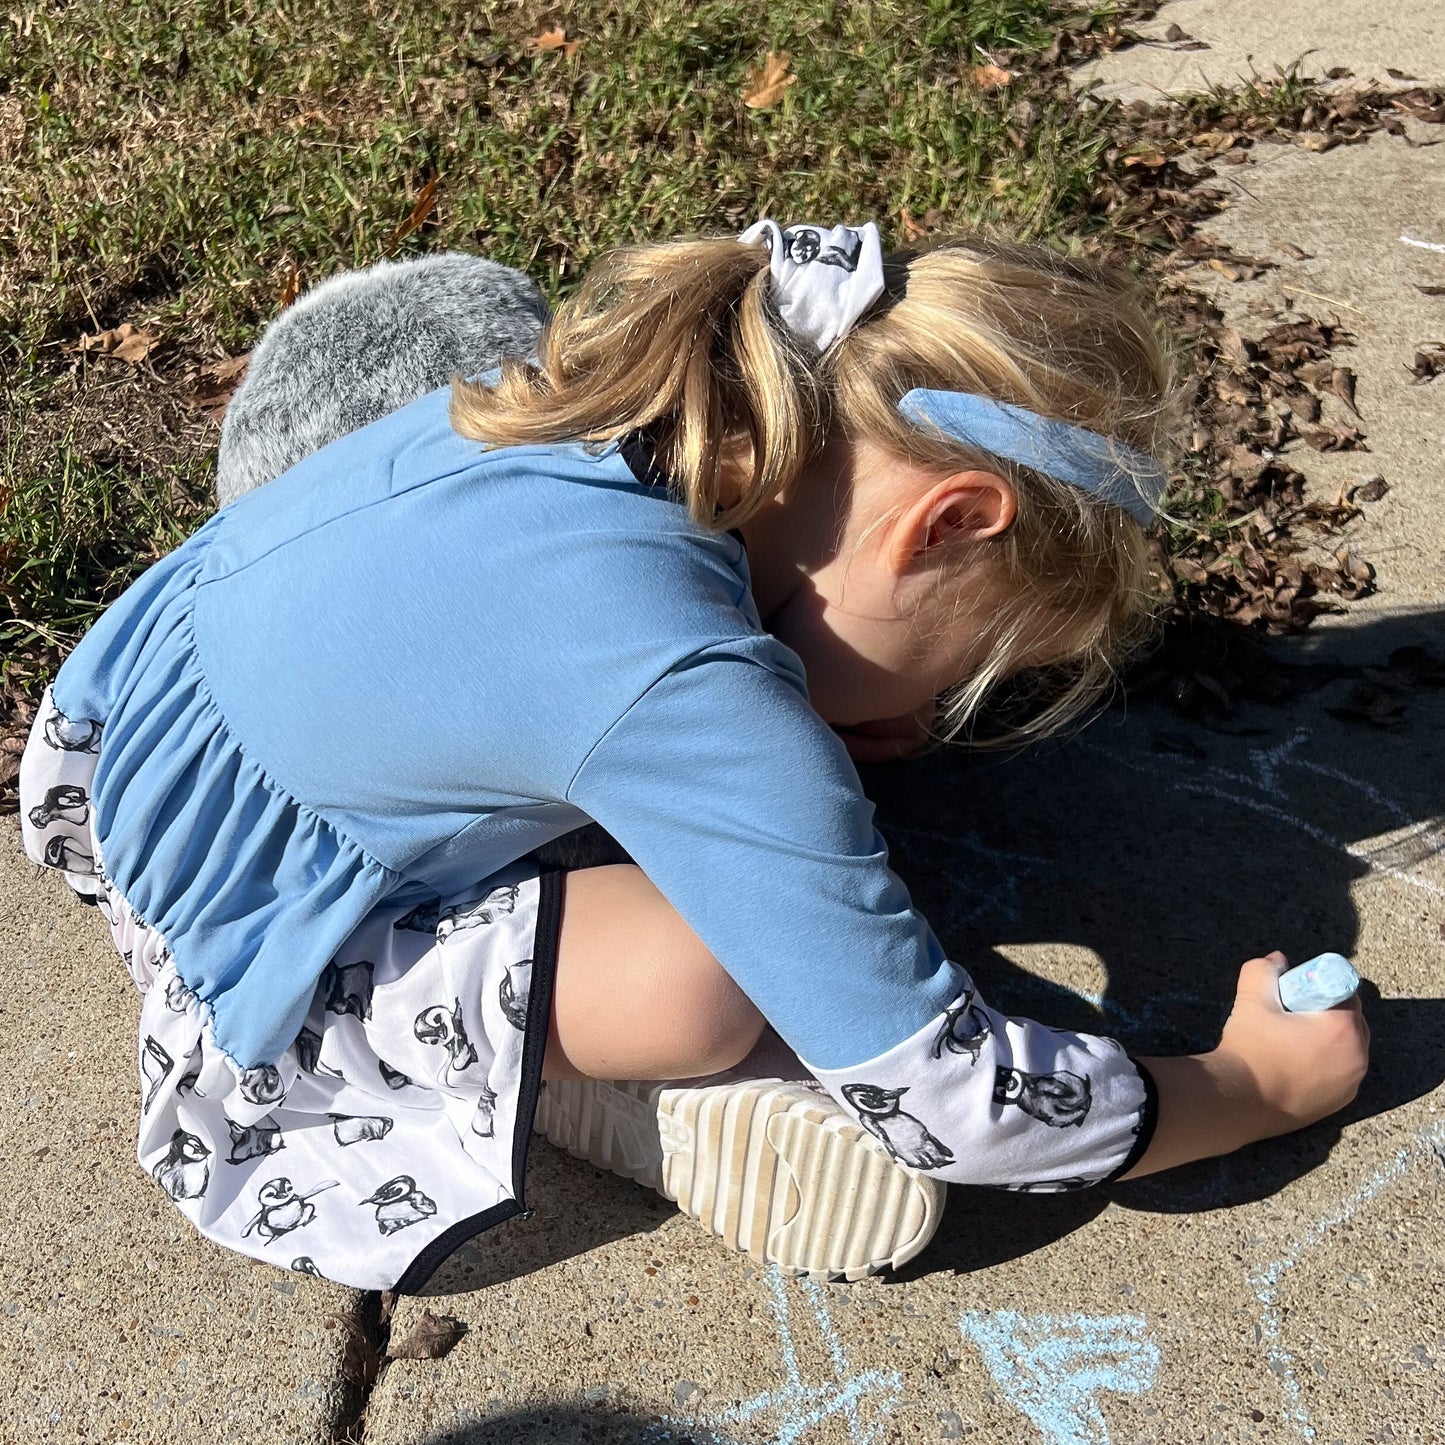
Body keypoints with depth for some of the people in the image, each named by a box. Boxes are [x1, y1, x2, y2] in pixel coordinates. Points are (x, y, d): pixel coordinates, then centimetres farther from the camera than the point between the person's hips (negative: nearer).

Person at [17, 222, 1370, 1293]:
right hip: (229, 939, -8)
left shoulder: (646, 410, -11)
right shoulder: (696, 695, -33)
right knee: (702, 984, -27)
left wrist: (834, 736, -1)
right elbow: (943, 1104, -25)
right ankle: (570, 1090, 2)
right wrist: (1262, 1085, -8)